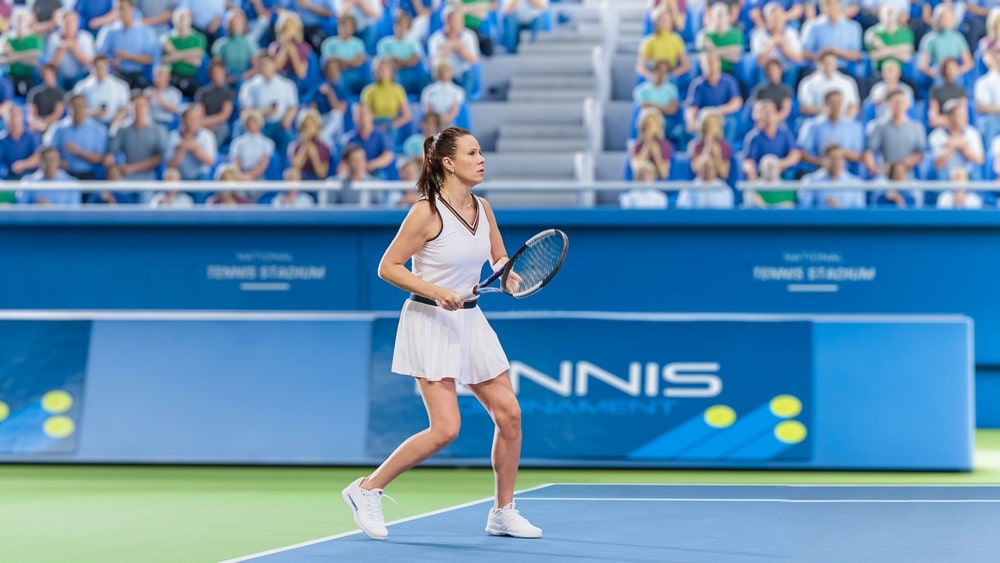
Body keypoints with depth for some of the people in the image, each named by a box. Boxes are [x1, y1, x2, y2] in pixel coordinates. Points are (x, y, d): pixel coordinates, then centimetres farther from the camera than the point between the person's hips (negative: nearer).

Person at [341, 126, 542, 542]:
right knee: (445, 429, -14)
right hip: (430, 323, -7)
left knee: (509, 415, 3)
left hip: (470, 321, 7)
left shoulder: (482, 209, 5)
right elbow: (388, 267, -13)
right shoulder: (427, 212, -15)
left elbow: (499, 259, 19)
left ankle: (503, 513, 17)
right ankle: (367, 490, 3)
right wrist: (436, 292, -23)